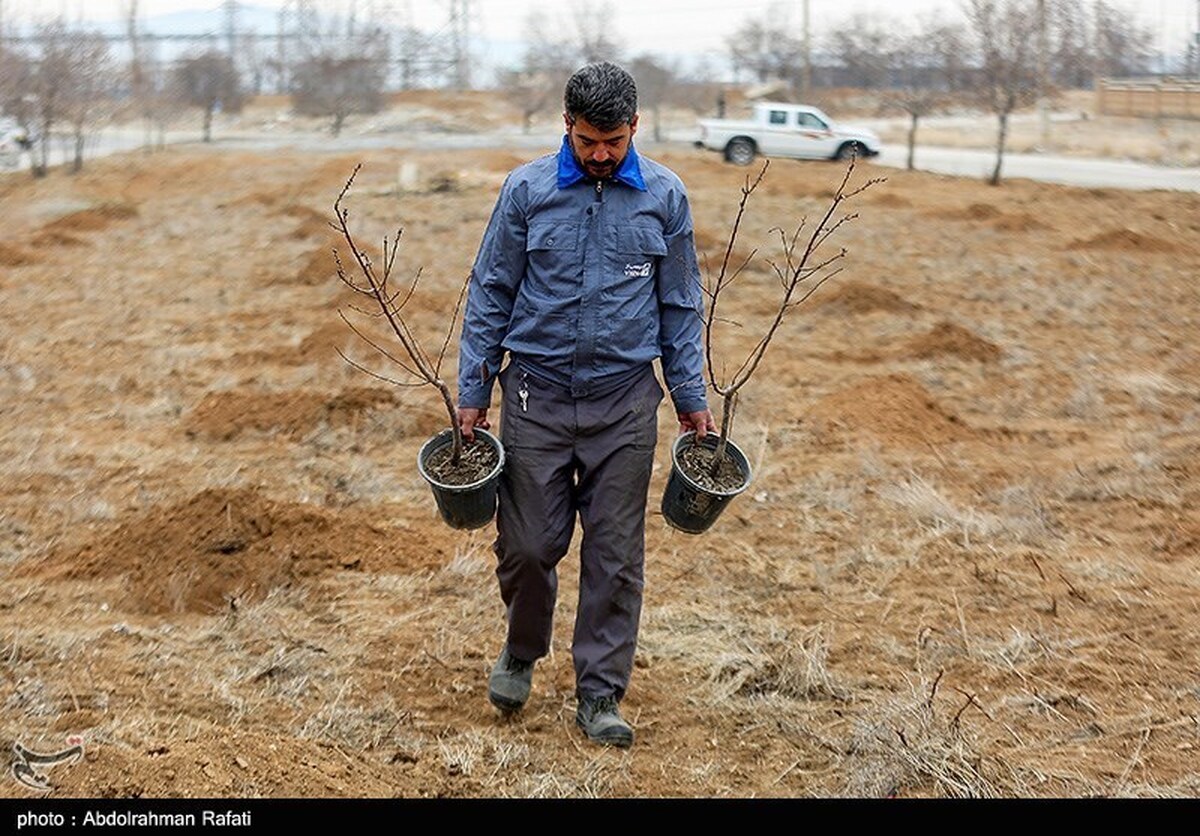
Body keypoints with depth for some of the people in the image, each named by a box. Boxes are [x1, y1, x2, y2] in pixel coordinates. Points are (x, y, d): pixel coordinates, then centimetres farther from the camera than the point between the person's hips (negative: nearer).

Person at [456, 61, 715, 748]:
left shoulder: (664, 197, 1)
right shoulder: (527, 191, -2)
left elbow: (680, 305, 8)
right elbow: (491, 296, 4)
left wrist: (692, 399, 5)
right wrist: (473, 394, 1)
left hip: (625, 403, 1)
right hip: (537, 395, 0)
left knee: (616, 556, 4)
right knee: (528, 544, 3)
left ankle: (601, 695, 16)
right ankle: (523, 651, 32)